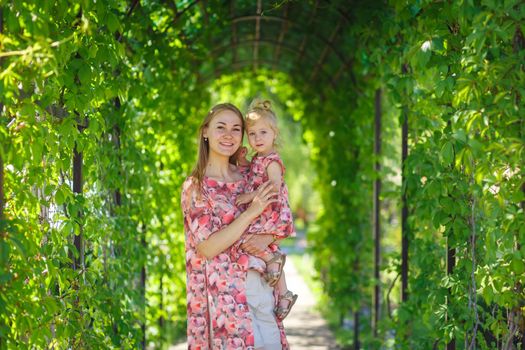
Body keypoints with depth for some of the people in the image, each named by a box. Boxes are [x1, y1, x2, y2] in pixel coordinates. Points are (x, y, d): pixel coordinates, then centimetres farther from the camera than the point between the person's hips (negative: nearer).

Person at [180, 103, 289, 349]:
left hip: (260, 285, 5)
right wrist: (250, 213, -18)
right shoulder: (194, 187, -6)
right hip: (224, 292, -5)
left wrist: (267, 238, -8)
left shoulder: (246, 178, 9)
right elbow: (207, 248, -15)